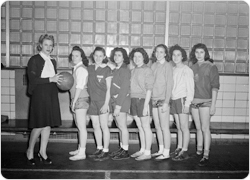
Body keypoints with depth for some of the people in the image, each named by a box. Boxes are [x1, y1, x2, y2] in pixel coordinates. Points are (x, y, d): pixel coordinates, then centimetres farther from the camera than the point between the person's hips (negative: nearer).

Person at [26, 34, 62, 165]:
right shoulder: (34, 60, -3)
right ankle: (30, 151, 18)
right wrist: (50, 79, -18)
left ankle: (43, 152, 20)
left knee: (48, 125, 7)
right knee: (39, 125, -4)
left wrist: (58, 80, 1)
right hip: (39, 95, -6)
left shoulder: (53, 61, 16)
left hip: (51, 95, 6)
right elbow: (32, 79, -13)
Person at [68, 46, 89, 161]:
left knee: (81, 127, -5)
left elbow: (80, 87, -16)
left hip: (81, 99, -9)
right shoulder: (76, 68, 15)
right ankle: (80, 149, 27)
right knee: (79, 126, 16)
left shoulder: (81, 69, -12)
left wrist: (74, 101, -14)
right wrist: (73, 102, 11)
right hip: (76, 100, 9)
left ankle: (82, 153, 1)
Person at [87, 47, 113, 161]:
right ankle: (99, 149, 24)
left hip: (103, 101, -5)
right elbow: (88, 85, 14)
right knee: (95, 126, 10)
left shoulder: (107, 70, -4)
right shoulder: (89, 69, 10)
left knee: (104, 126, -1)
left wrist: (106, 103, -13)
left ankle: (105, 151, 7)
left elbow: (108, 89, -6)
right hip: (92, 101, 5)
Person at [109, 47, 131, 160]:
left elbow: (124, 89, -15)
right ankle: (122, 148, 22)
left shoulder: (125, 70, -9)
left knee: (122, 126, -3)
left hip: (122, 100, -7)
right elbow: (113, 88, 12)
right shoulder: (115, 70, 14)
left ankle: (125, 152, 6)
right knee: (119, 126, 12)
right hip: (114, 100, 8)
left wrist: (118, 106, -17)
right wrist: (113, 103, 5)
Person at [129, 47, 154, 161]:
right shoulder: (133, 71, 13)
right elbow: (131, 88, 14)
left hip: (143, 100, -7)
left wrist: (145, 105, -16)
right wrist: (130, 103, 9)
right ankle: (142, 150, 24)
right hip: (133, 100, 7)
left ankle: (147, 152, 9)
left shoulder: (147, 70, -7)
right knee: (140, 127, 13)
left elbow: (149, 89, -11)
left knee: (146, 127, 0)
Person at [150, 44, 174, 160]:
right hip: (153, 99, 6)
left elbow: (169, 85, -10)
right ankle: (161, 150, 24)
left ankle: (166, 153, 7)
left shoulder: (167, 66, -6)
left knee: (164, 127, -2)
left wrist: (166, 102, -15)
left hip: (163, 100, -6)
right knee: (157, 127, 12)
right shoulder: (153, 66, 12)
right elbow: (150, 84, 13)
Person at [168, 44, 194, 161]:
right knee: (178, 127, 10)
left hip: (182, 100, -6)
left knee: (184, 127, -3)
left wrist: (187, 103, -14)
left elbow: (190, 88, -8)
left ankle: (184, 151, 2)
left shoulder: (187, 70, -5)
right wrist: (169, 101, 7)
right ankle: (179, 148, 17)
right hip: (173, 100, 6)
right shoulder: (172, 70, 13)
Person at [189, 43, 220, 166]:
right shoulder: (193, 67, 11)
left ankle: (206, 156, -1)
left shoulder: (211, 67, -2)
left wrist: (213, 105, -11)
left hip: (205, 101, -4)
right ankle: (198, 151, 23)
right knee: (198, 128, 12)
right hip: (194, 101, 5)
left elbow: (215, 87, -6)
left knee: (205, 128, -6)